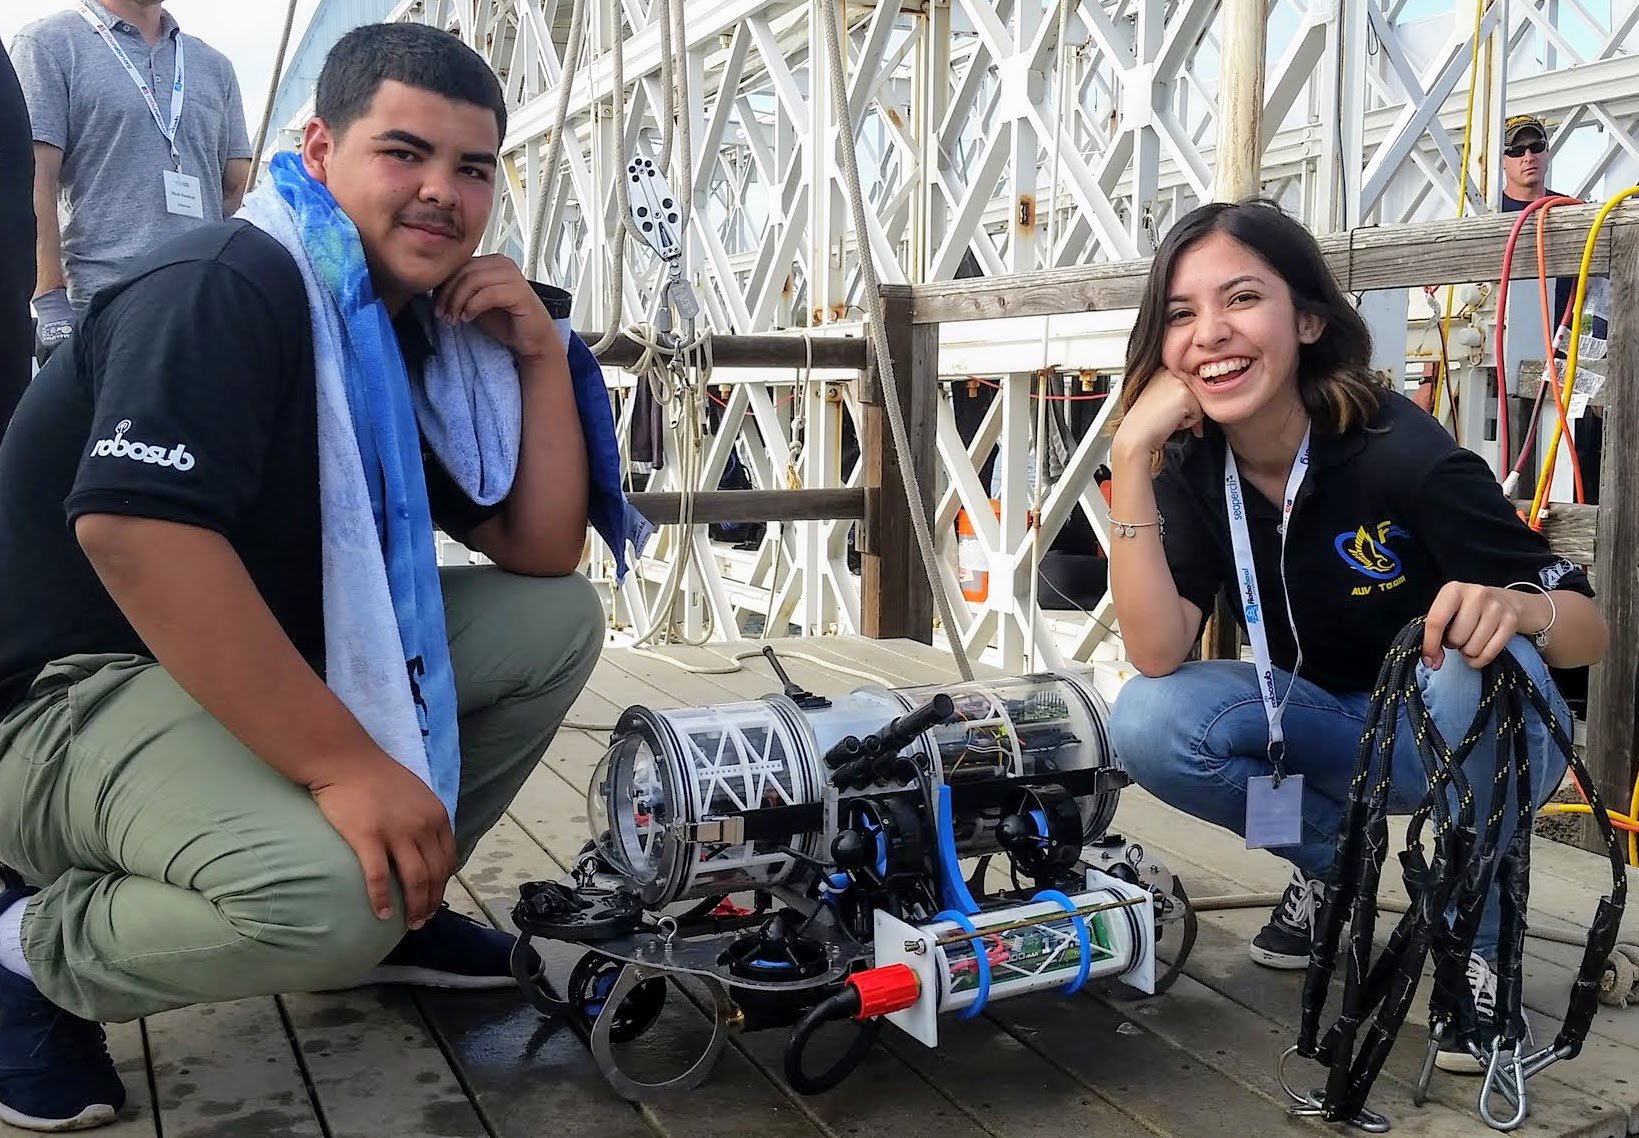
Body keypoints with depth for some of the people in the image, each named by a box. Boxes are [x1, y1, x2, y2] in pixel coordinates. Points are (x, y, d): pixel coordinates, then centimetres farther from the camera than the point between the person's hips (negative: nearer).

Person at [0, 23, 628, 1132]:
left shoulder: (417, 331, 9)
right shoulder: (226, 286, -18)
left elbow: (541, 556, 7)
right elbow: (132, 526, -35)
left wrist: (542, 353, -5)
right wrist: (346, 763, -36)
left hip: (283, 663, 9)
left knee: (558, 622, 0)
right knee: (327, 895, -35)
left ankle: (396, 904, 9)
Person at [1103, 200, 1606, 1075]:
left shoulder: (1400, 452, -27)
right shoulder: (1192, 464, -13)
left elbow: (1588, 632, -20)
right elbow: (1158, 654, -25)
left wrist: (1513, 608, -44)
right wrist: (1130, 460, -32)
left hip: (1476, 739, -3)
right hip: (1333, 729, 3)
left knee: (1478, 653, -36)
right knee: (1147, 724, -23)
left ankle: (1482, 944, -11)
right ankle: (1332, 858, 7)